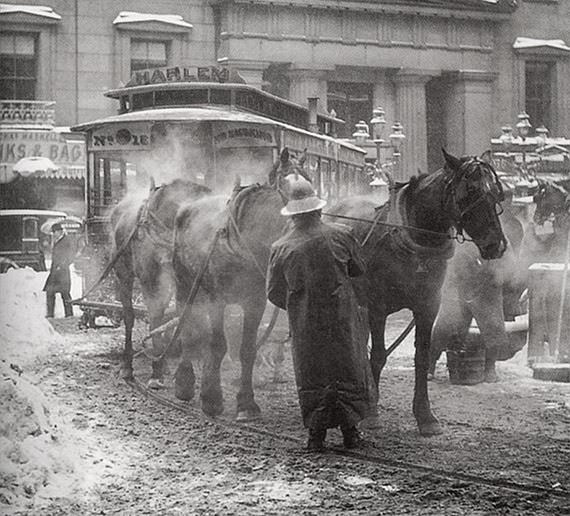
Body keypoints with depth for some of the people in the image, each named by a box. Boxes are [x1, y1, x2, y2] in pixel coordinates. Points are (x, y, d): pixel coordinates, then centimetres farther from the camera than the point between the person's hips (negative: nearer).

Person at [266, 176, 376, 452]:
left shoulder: (281, 248, -7)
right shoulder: (340, 235, -8)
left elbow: (274, 293, 1)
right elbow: (358, 269, 8)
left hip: (304, 324, 0)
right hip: (342, 319, 0)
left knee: (311, 377, 10)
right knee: (349, 372, 11)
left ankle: (316, 432, 3)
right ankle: (349, 429, 8)